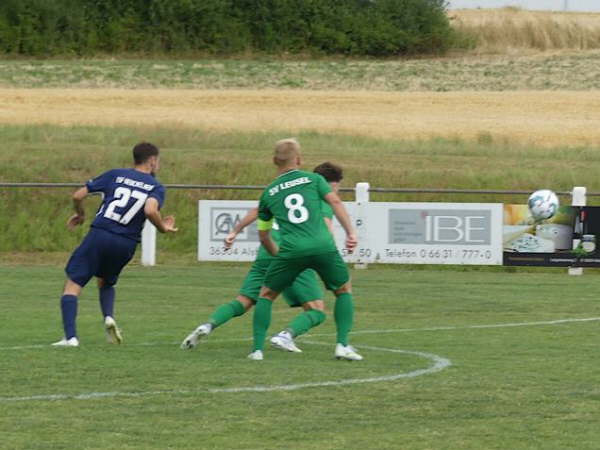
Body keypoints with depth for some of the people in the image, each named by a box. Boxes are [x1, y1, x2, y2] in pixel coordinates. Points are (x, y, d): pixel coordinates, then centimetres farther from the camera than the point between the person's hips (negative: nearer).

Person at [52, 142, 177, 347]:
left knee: (72, 286, 2)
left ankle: (70, 337, -13)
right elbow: (150, 210, -17)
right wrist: (163, 228, 2)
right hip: (126, 244, 2)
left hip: (99, 235, -2)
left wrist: (80, 215, 28)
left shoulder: (115, 175, 10)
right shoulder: (156, 188, 6)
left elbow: (78, 195, 8)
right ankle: (109, 316, 1)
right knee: (106, 283, 29)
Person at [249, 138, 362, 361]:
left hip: (291, 250, 1)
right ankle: (342, 345, 10)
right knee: (344, 290, 22)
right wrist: (350, 232, -1)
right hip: (323, 247, -1)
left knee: (266, 295, 19)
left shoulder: (269, 193, 20)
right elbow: (335, 202, 0)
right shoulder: (313, 179, 15)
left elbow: (263, 236, 28)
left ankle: (258, 348, 7)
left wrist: (278, 255, 43)